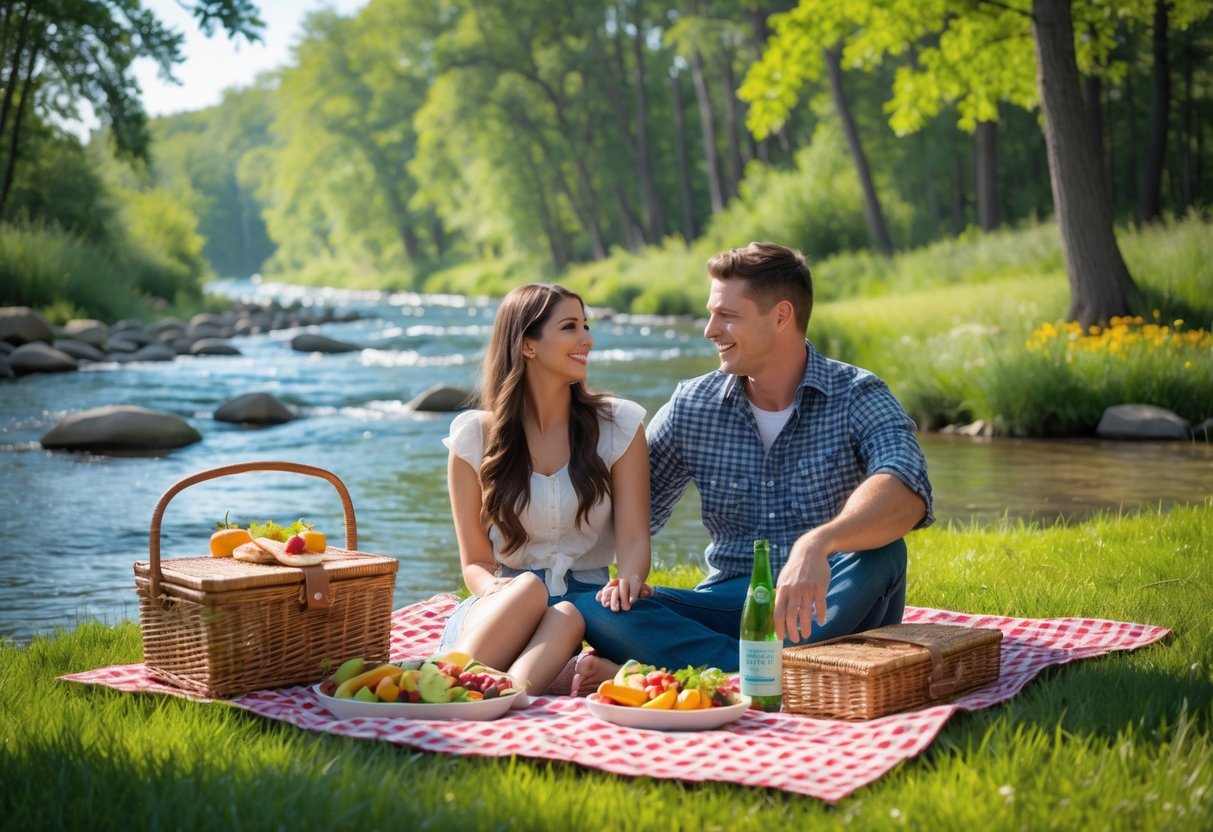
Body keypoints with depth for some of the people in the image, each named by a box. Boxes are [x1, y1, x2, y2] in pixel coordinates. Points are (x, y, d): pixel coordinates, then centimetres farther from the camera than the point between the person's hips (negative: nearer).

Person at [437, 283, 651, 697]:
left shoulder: (619, 425, 6)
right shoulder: (475, 437, 4)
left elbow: (634, 538, -1)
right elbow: (475, 560, 4)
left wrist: (628, 580, -26)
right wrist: (495, 588, -21)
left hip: (585, 603, 0)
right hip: (498, 611, 0)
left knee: (567, 615, -36)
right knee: (528, 588, -35)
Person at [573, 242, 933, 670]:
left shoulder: (857, 398, -7)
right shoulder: (691, 407, 5)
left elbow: (907, 493, -27)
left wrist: (816, 544, -46)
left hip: (834, 608, -3)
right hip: (728, 601, 3)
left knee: (878, 554, -34)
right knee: (591, 609, -22)